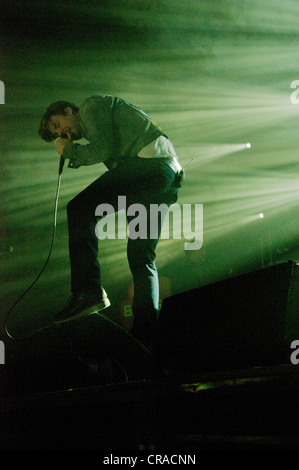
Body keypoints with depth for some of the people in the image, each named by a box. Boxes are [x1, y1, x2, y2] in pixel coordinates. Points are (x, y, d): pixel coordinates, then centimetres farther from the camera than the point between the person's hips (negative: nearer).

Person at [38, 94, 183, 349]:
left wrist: (69, 151, 10)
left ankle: (88, 290, -23)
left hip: (149, 160, -10)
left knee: (79, 208, -14)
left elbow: (103, 149, -6)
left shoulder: (92, 105, 9)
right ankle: (145, 335, 5)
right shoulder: (96, 123, 36)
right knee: (141, 256, 7)